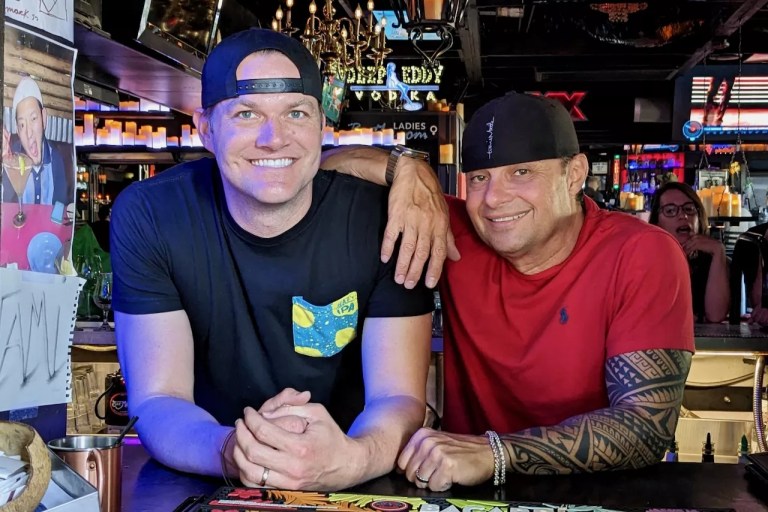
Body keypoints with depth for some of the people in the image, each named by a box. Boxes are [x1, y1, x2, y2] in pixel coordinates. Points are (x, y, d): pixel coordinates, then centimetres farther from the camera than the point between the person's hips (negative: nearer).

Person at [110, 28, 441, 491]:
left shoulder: (384, 219, -10)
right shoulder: (148, 216, -10)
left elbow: (398, 398, -14)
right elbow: (156, 402, -13)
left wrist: (352, 460, -37)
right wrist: (227, 450, -34)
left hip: (354, 488, 0)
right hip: (202, 488, 0)